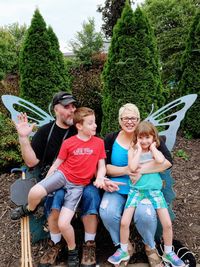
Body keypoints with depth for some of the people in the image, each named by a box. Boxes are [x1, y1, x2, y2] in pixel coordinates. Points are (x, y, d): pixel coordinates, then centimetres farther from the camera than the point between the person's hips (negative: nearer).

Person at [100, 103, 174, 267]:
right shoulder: (111, 139, 1)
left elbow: (167, 161, -12)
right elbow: (105, 167, -2)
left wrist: (141, 169, -24)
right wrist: (126, 170, -19)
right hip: (117, 188, 2)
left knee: (145, 214, -30)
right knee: (107, 212, -27)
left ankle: (150, 246, 6)